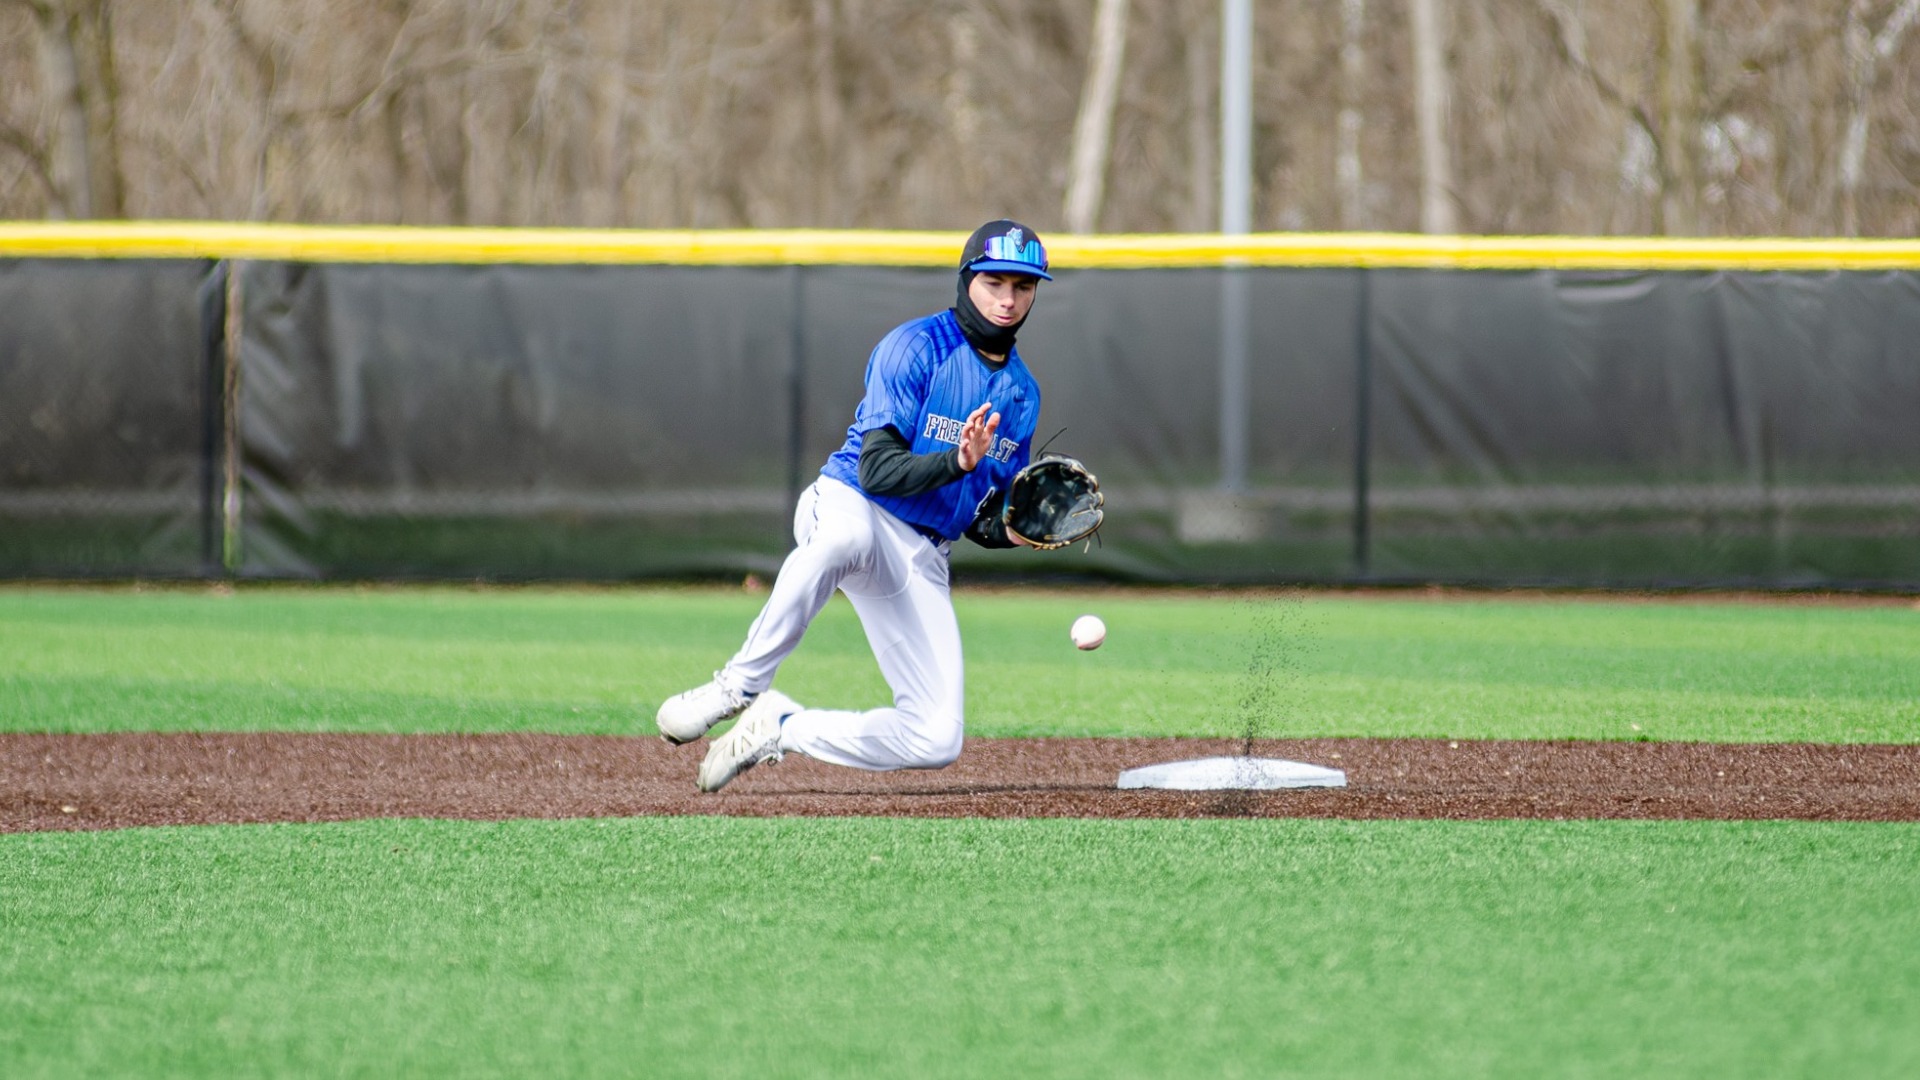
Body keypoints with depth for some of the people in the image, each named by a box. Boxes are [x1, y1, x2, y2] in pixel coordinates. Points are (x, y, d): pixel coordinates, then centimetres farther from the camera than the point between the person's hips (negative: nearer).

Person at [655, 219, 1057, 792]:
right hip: (848, 503, -6)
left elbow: (985, 521, 17)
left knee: (937, 741, -7)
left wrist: (1020, 529, -5)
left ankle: (779, 728, 12)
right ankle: (740, 685, -32)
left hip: (923, 560, 6)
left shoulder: (1022, 394, 13)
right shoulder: (917, 347, -7)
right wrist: (959, 460, -32)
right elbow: (878, 471, -17)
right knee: (845, 535, -46)